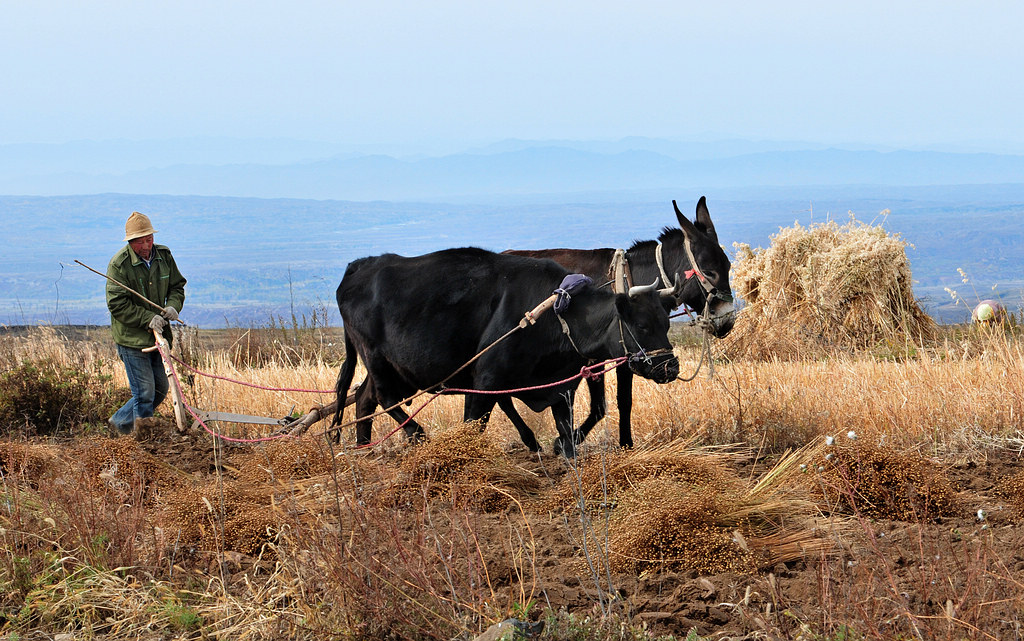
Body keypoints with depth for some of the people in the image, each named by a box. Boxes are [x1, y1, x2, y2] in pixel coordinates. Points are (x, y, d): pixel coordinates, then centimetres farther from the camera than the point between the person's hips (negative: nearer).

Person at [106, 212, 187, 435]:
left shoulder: (163, 256, 3)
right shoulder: (119, 264, -15)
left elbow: (177, 286, 15)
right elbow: (117, 304, -17)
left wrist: (173, 306, -8)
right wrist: (148, 319, -24)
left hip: (158, 336, 7)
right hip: (132, 339, -6)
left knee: (160, 389, 13)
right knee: (145, 393, -7)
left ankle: (121, 421, 31)